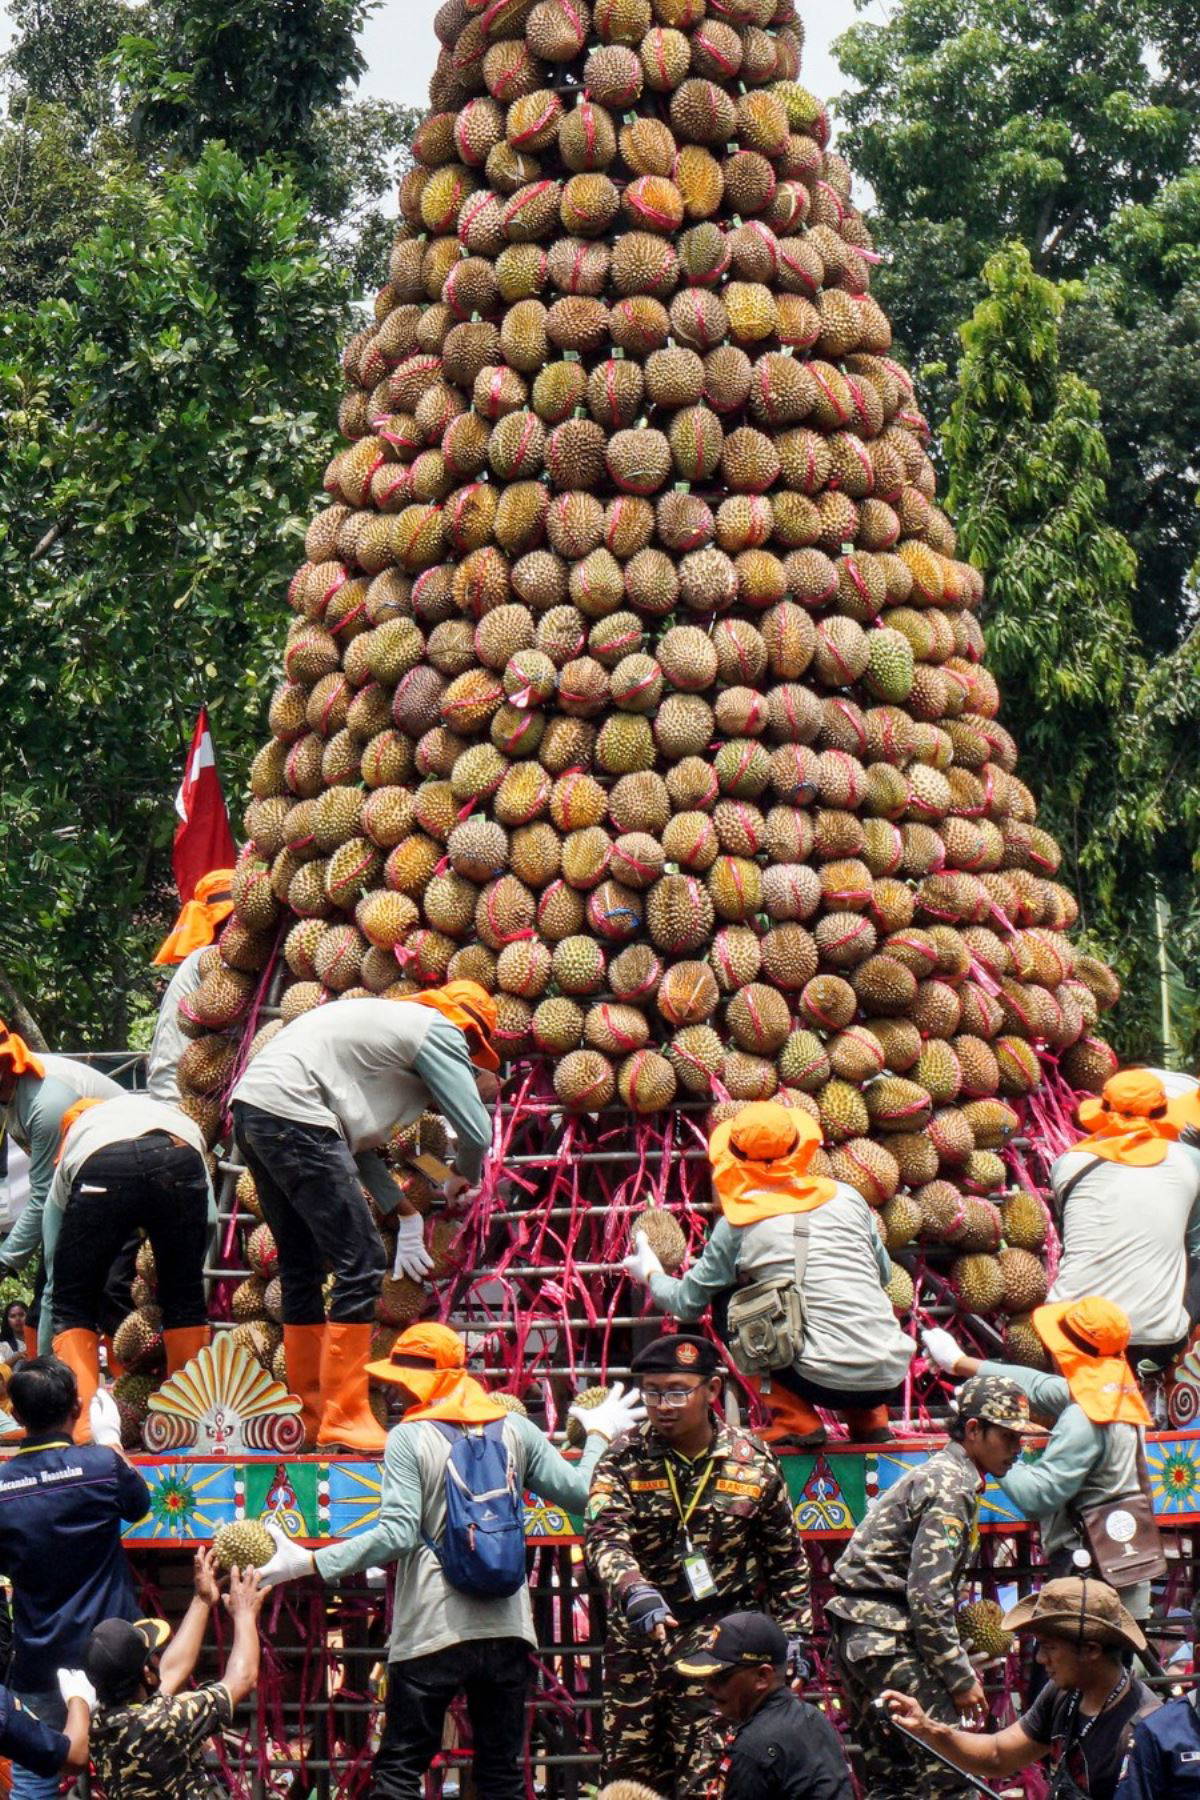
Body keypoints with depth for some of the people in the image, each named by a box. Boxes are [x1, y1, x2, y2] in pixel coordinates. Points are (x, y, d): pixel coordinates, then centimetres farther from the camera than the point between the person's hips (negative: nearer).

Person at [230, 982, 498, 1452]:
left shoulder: (397, 1020, 29)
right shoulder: (440, 1030, 3)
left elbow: (358, 1144, 28)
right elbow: (476, 1130, -2)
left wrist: (406, 1212, 27)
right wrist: (463, 1178, 20)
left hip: (251, 1107, 10)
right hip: (293, 1115, -10)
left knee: (302, 1267, 18)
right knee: (360, 1264, -6)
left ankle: (311, 1418, 23)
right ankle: (344, 1420, -7)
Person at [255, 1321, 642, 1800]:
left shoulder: (410, 1438, -7)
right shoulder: (516, 1429, 5)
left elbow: (398, 1535, -16)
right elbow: (579, 1494, 6)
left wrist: (309, 1563, -16)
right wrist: (599, 1435, 23)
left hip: (431, 1630, -4)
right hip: (506, 1628, 4)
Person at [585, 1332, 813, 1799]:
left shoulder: (753, 1463, 1)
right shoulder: (624, 1459, -2)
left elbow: (787, 1560, 11)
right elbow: (603, 1536, -17)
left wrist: (791, 1636, 9)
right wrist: (636, 1594, -35)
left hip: (721, 1641, -1)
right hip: (637, 1635, 2)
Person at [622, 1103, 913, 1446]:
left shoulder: (737, 1227, 0)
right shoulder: (845, 1196, 9)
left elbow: (687, 1304, 11)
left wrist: (651, 1275, 32)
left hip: (826, 1383, -4)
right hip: (891, 1377, 4)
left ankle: (796, 1421, 10)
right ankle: (869, 1419, 23)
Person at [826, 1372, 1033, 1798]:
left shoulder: (936, 1473, 20)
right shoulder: (952, 1487, -12)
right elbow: (928, 1595, -20)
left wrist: (957, 1666, 19)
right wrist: (962, 1679, -15)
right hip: (889, 1639, -11)